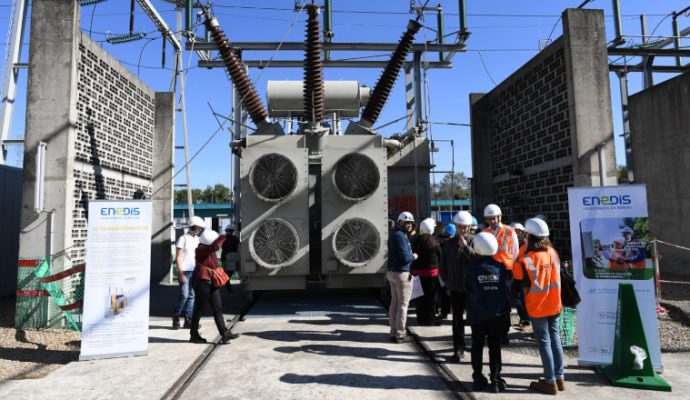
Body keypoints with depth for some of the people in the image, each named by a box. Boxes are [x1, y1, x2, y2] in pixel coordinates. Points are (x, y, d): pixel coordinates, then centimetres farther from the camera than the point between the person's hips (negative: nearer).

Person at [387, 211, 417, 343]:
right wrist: (414, 256, -5)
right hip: (402, 274, -10)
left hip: (391, 272, 10)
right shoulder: (400, 235, -17)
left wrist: (409, 233, 8)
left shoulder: (394, 234, 14)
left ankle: (393, 332, 20)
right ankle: (400, 334, 7)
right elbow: (406, 257, -22)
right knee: (403, 304, 0)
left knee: (394, 302, 13)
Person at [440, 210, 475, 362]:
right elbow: (443, 265, 11)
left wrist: (465, 246, -23)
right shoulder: (449, 243, 4)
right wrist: (447, 281, 5)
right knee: (457, 319, 5)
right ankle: (458, 349, 13)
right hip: (455, 287, 2)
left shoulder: (474, 241, -6)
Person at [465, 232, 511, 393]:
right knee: (495, 347, 10)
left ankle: (478, 379, 19)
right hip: (498, 315, 1)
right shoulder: (501, 267, -6)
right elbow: (507, 291, -1)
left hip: (477, 315, -1)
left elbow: (468, 290, -3)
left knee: (477, 346, 12)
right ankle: (495, 380, 12)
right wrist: (506, 313, 6)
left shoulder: (471, 268, -11)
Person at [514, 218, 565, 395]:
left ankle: (551, 382, 17)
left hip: (537, 308, -5)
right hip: (554, 305, 5)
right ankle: (560, 378, 26)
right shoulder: (553, 252, -4)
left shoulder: (526, 261, -20)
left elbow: (526, 289, -13)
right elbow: (556, 276, 6)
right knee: (555, 340, 16)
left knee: (544, 343, 6)